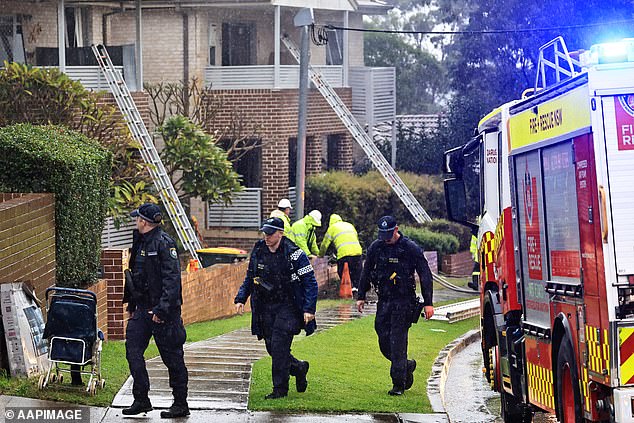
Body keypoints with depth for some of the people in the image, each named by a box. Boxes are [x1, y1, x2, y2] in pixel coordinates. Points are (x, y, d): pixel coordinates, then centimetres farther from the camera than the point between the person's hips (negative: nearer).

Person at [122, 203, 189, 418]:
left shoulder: (164, 243, -14)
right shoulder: (140, 243, 14)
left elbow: (172, 279, -19)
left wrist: (162, 309, -23)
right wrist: (132, 305, 20)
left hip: (163, 311, -9)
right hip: (143, 308, 9)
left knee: (172, 356, 0)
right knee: (132, 350, 2)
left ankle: (181, 404, 9)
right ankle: (141, 400, 8)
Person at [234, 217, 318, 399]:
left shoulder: (294, 254, -11)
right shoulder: (258, 252, 5)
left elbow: (310, 282, -9)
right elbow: (249, 278, 18)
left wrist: (309, 309, -16)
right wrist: (241, 299, 5)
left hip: (287, 307, -6)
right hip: (265, 308, 6)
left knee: (279, 347, -13)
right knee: (272, 349, 6)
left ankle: (280, 389, -3)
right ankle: (299, 368, 32)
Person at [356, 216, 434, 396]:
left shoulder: (411, 248, -9)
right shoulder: (376, 247, 5)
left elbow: (425, 275, -7)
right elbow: (366, 272, 18)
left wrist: (428, 303, -11)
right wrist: (361, 296, 16)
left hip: (404, 301, -5)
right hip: (384, 300, 5)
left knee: (398, 342, -9)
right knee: (384, 342, 4)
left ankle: (399, 384, -4)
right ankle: (407, 366, 29)